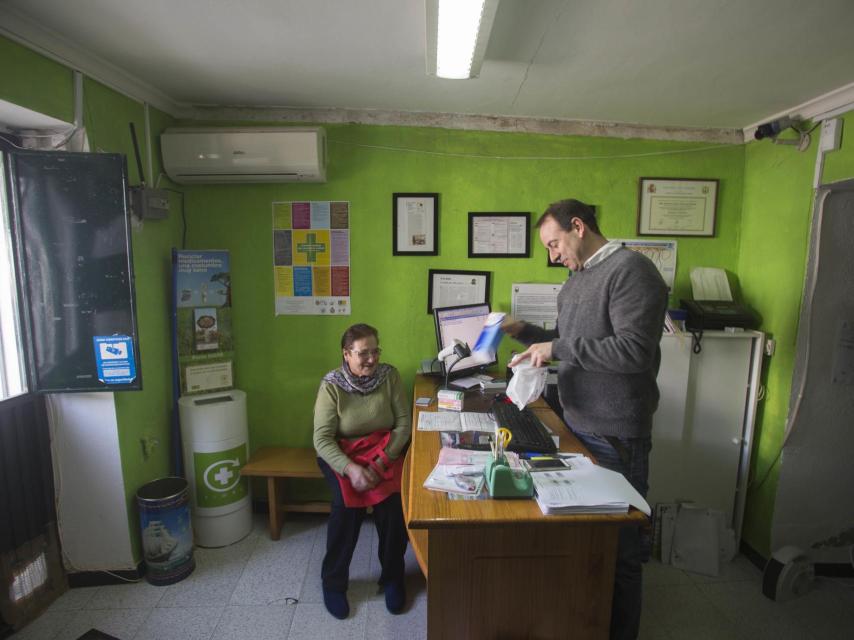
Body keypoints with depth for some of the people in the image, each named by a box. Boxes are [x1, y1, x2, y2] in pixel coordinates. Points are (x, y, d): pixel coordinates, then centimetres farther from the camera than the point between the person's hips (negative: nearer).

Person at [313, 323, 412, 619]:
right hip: (341, 453, -1)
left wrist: (380, 462, -20)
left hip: (384, 449, 1)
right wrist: (351, 468, -30)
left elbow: (403, 422, -8)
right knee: (347, 503, -26)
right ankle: (333, 581, 0)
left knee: (394, 500, -23)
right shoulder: (331, 385, -13)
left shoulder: (389, 375, -8)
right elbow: (322, 438, -15)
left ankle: (392, 576, 4)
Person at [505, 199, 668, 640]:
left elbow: (635, 350, -25)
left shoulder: (631, 269, -15)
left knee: (618, 546, 7)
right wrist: (523, 331, 6)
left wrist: (556, 348, -22)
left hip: (615, 437, -9)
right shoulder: (576, 279, 13)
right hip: (575, 424, 9)